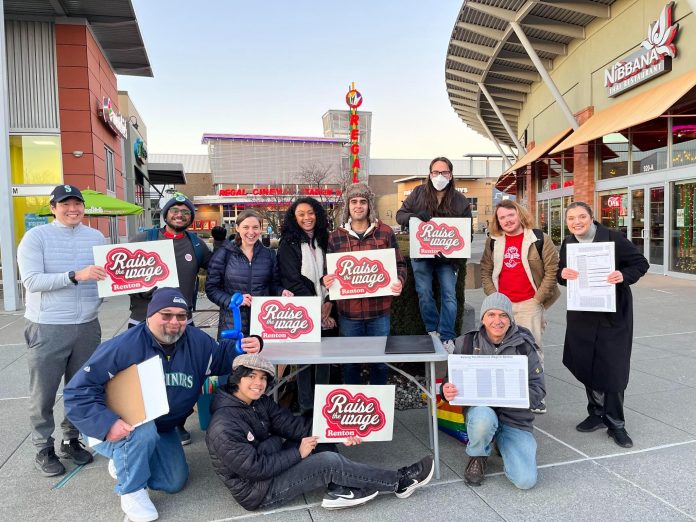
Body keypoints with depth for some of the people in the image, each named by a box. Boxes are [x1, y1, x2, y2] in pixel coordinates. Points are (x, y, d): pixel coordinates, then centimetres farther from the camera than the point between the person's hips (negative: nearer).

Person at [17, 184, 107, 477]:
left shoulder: (96, 237, 7)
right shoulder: (36, 237, -5)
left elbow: (108, 275, 13)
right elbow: (31, 281, -15)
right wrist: (75, 276, -24)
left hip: (87, 327, 4)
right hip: (47, 329, -4)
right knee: (43, 395, 8)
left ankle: (72, 441, 31)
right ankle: (44, 449, 25)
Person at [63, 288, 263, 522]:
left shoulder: (197, 341, -15)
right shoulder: (124, 346, -31)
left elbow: (220, 358, 1)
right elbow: (78, 390, -28)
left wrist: (246, 347, -21)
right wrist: (107, 424, -40)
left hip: (161, 429, 6)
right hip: (120, 429, -5)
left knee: (175, 482, 10)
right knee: (143, 431, -39)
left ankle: (124, 463, 31)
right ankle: (131, 491, -11)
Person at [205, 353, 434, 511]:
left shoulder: (259, 402, -3)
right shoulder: (224, 428, -27)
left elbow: (293, 424, -5)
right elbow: (255, 468, -26)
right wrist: (298, 453, -18)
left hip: (269, 465, 9)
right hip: (256, 490, -9)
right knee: (329, 462, -20)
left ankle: (339, 489, -10)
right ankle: (399, 482, -5)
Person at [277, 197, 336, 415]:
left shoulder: (324, 241, 12)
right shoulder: (288, 244, -1)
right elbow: (293, 281, -8)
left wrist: (327, 304, -6)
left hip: (324, 312, 4)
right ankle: (306, 407, 12)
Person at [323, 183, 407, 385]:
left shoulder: (385, 232, 1)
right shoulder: (336, 236, 4)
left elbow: (399, 264, 5)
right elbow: (330, 270, 10)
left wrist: (399, 282, -15)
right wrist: (327, 281, -12)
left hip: (379, 310, 0)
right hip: (348, 311, 1)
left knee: (380, 362, 13)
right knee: (350, 363, 12)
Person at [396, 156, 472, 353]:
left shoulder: (461, 201, 0)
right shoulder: (418, 193, 3)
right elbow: (400, 215, 4)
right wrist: (415, 216, -20)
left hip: (447, 256, -1)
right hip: (421, 254, 1)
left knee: (449, 295, -4)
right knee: (424, 293, 3)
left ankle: (447, 337, 5)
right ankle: (433, 331, 21)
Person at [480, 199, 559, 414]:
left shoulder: (539, 239, -4)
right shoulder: (493, 242, 8)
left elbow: (552, 270, -5)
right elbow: (485, 271, 11)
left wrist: (538, 298, -8)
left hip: (529, 304, -3)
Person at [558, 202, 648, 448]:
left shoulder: (613, 238, -12)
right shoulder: (567, 243, 3)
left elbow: (641, 263, -6)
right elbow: (561, 273, 9)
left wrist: (624, 275, -25)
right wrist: (562, 273, -14)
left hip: (613, 314, -4)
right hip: (581, 315, 5)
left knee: (613, 369, 1)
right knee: (586, 365, 11)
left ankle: (615, 423, 17)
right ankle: (597, 413, 31)